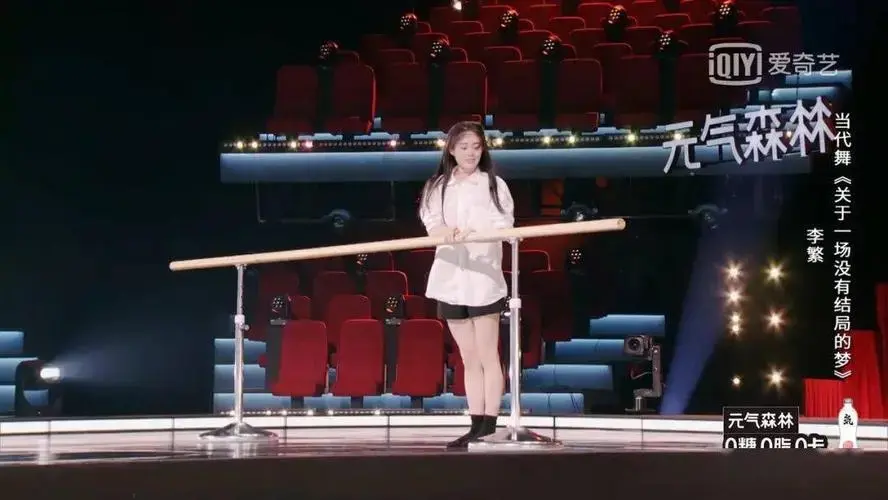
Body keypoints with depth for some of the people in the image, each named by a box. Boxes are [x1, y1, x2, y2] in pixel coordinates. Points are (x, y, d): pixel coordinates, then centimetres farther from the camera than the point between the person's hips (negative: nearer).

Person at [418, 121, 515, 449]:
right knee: (469, 358, 7)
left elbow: (503, 225, -8)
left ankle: (489, 427, -5)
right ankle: (476, 426, 8)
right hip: (450, 278, 4)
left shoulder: (493, 185, 4)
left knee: (487, 355, -4)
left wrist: (472, 233, -26)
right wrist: (446, 232, -25)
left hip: (483, 277, -4)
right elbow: (431, 223, -2)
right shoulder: (437, 188, 13)